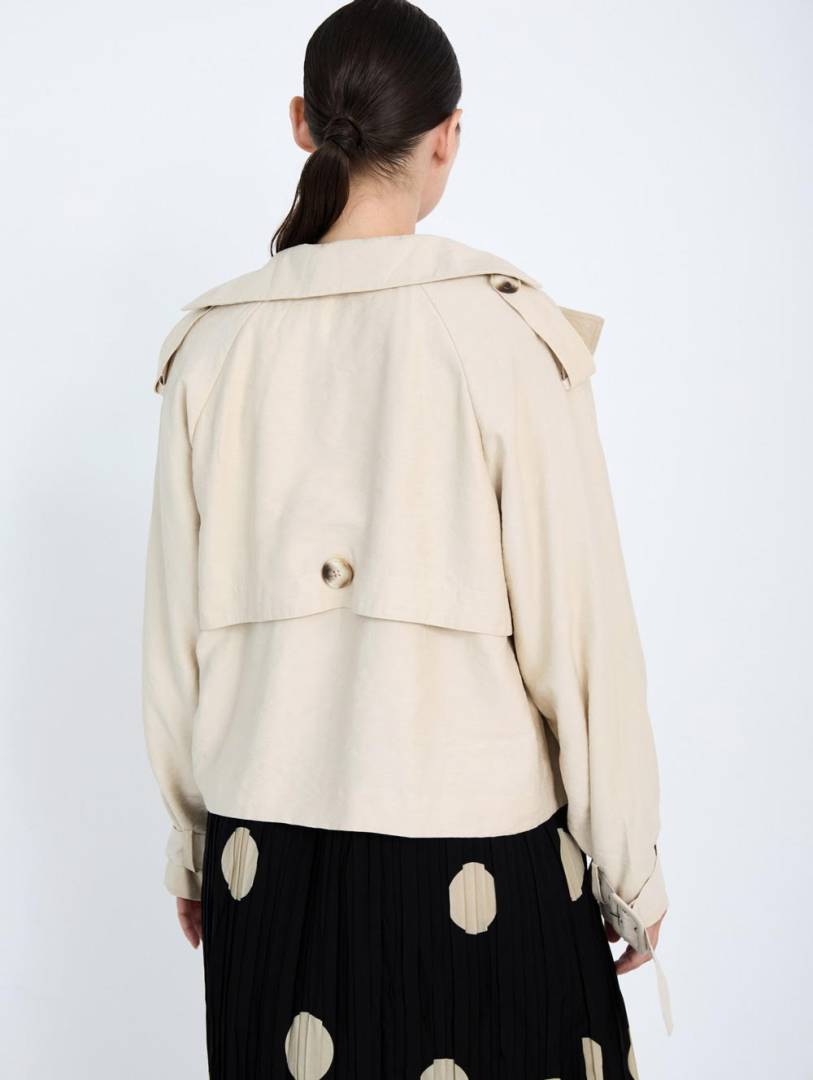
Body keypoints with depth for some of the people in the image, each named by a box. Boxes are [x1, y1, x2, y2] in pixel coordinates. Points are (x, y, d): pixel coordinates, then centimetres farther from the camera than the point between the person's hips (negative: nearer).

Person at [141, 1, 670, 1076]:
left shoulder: (215, 343, -3)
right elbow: (578, 623, -11)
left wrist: (190, 841, 16)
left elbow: (176, 631, 3)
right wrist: (631, 863, 1)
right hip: (472, 841, -3)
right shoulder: (506, 332, -13)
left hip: (268, 844, 3)